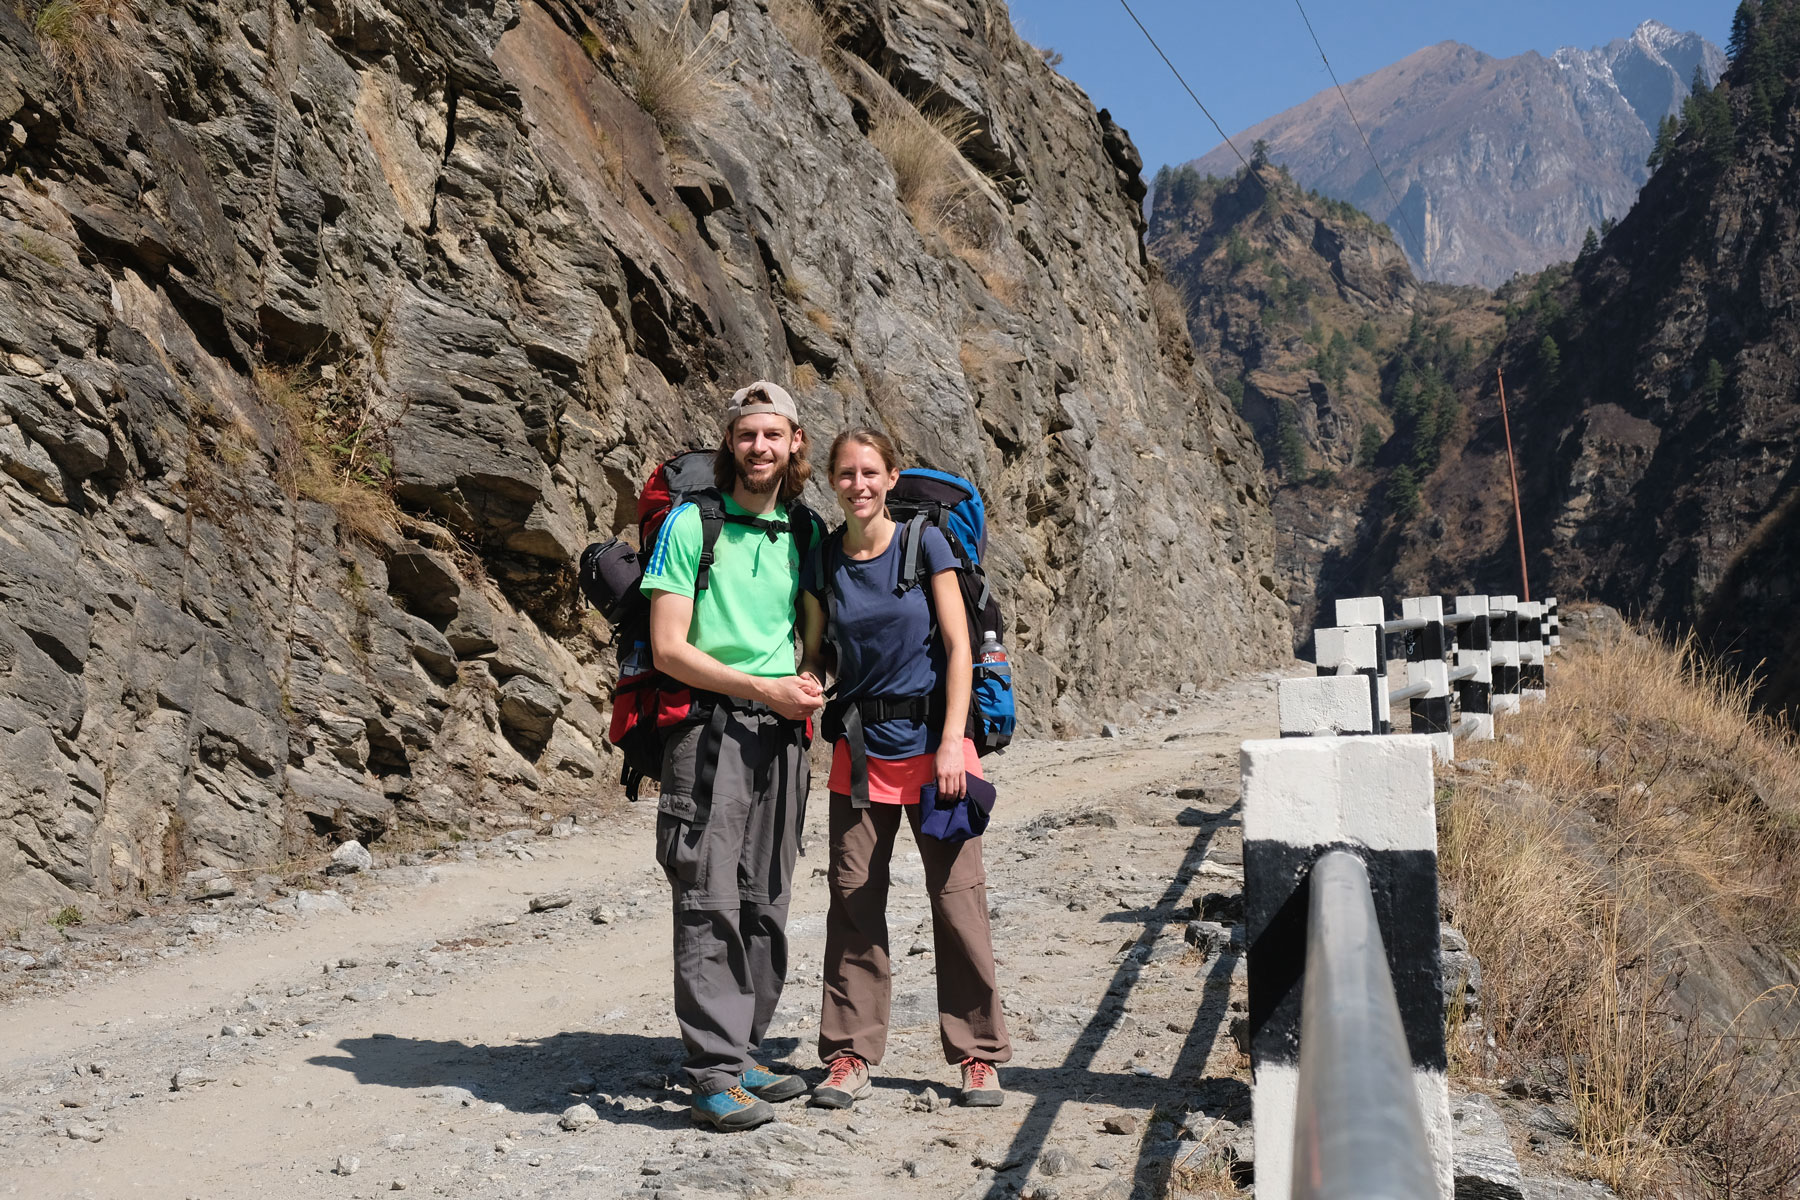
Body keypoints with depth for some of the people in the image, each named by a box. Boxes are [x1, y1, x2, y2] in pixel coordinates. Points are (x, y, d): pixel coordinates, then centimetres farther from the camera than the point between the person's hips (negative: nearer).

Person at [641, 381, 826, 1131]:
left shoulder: (805, 530, 13)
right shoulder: (692, 525, -3)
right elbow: (669, 649, -8)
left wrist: (810, 683, -3)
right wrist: (763, 688, -13)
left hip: (781, 731, 6)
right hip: (709, 725, -5)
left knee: (765, 901, 9)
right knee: (710, 899, -8)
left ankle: (743, 1054, 21)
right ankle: (714, 1075, -4)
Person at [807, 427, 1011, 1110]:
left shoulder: (924, 542, -3)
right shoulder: (824, 559, 5)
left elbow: (957, 645, -6)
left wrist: (950, 744, -13)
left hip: (931, 739, -3)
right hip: (860, 750, 3)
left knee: (957, 898, 0)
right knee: (853, 899, 4)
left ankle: (978, 1054, 13)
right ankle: (850, 1054, 15)